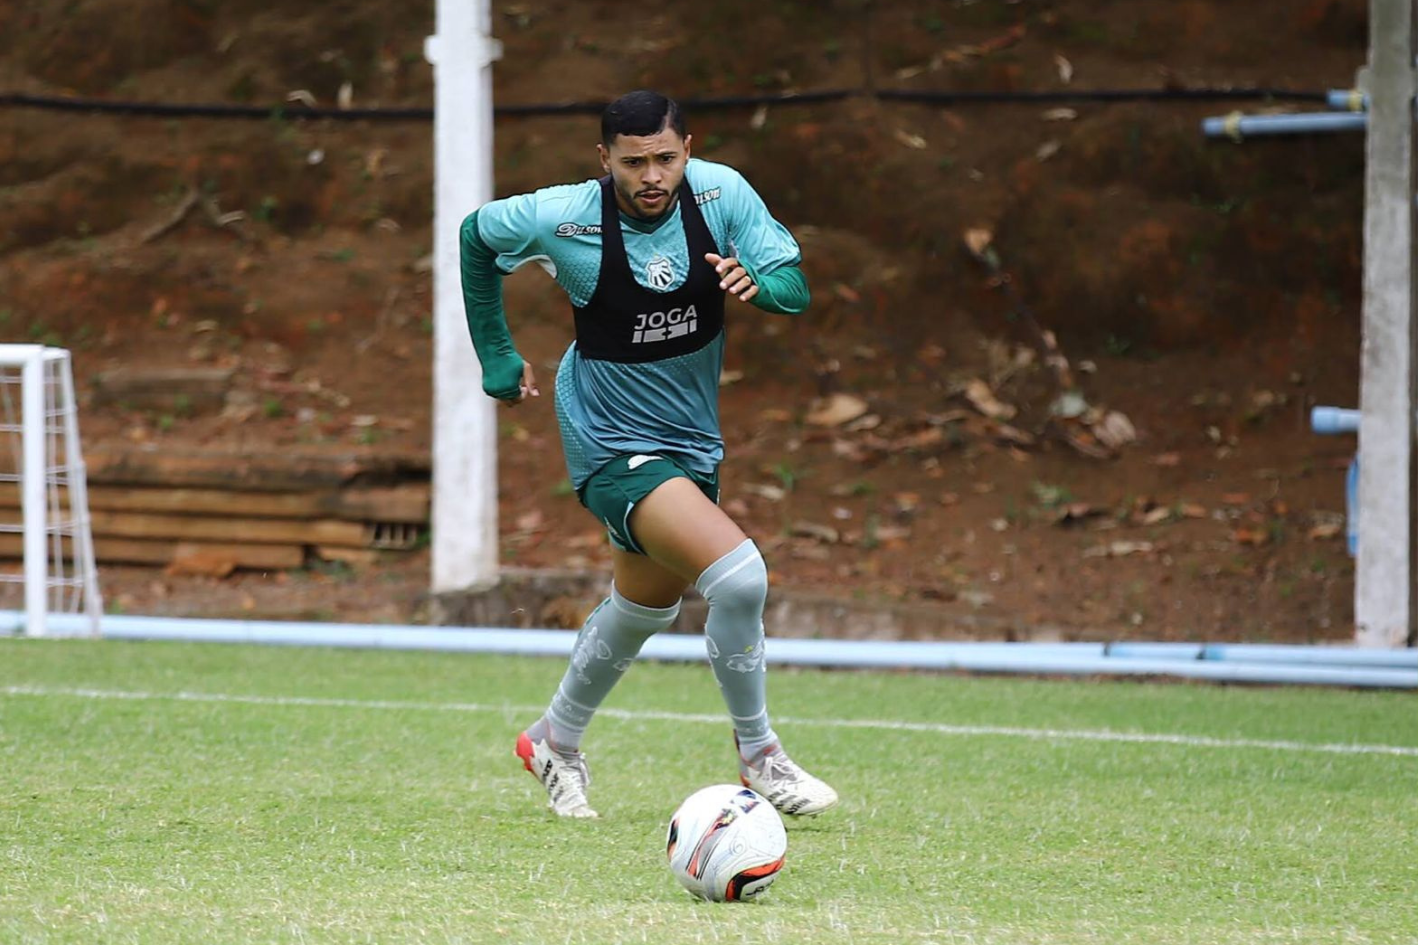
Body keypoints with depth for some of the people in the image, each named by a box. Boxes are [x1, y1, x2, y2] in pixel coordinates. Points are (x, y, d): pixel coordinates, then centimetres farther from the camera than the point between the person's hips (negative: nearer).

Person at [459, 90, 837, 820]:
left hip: (692, 438, 6)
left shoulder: (720, 192, -14)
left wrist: (757, 282, -37)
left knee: (644, 608, 25)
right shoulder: (562, 219, -20)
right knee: (739, 575, -24)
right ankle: (757, 755, -5)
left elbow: (795, 285, -13)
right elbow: (477, 235, -1)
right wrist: (496, 357, 3)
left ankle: (555, 742, 49)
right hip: (613, 446, -6)